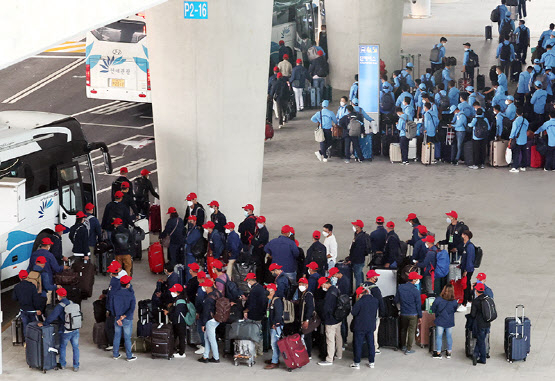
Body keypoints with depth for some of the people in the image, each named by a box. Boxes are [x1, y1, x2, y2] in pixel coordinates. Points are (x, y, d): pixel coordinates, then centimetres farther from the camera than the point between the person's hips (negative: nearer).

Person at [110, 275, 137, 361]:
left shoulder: (115, 294, -5)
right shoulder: (131, 295, -17)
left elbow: (112, 307, -2)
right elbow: (132, 309, -23)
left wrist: (118, 318, 1)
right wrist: (123, 317, -17)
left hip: (117, 318, 4)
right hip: (127, 320, -4)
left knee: (117, 336, 16)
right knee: (127, 338, 7)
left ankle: (115, 354, 26)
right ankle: (129, 356, 18)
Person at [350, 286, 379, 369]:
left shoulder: (360, 302, -20)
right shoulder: (375, 301, -1)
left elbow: (353, 312, -15)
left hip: (360, 327, -5)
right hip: (371, 326, 5)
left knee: (358, 344, 5)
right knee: (371, 344, 14)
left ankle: (357, 363, 9)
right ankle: (371, 362, 19)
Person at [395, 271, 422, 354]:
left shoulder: (400, 287, -4)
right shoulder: (415, 291, -17)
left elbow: (396, 300, 5)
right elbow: (418, 305, -10)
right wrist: (420, 316, 1)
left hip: (403, 313, 4)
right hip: (413, 314, -4)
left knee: (403, 330, 20)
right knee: (411, 331, 5)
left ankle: (403, 346, 32)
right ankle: (408, 349, 8)